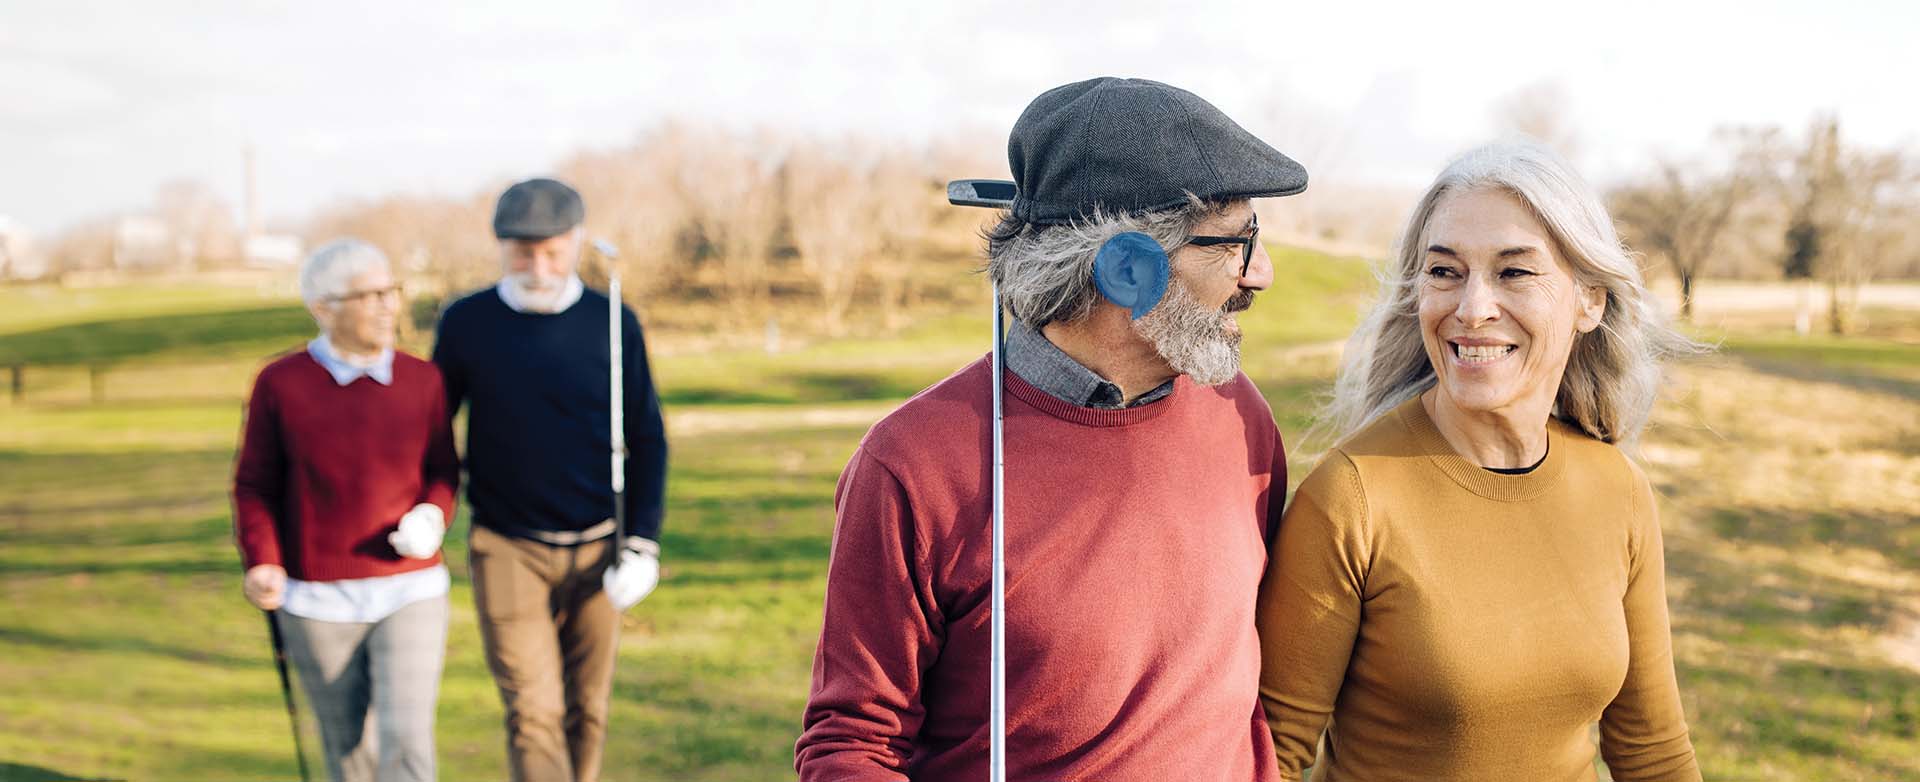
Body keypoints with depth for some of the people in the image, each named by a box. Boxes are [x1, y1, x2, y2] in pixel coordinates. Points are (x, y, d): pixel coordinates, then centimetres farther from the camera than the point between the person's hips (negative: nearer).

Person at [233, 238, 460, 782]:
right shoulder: (279, 384, -7)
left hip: (410, 595, 0)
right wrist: (262, 567, -17)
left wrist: (432, 519, -15)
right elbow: (256, 488, 0)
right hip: (318, 603, 0)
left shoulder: (422, 380, -2)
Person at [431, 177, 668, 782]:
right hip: (507, 550, -1)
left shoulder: (613, 323, 0)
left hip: (597, 550, 2)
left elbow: (647, 440, 4)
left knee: (586, 713, 9)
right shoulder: (466, 323, -1)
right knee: (533, 713, -10)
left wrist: (642, 544, -3)